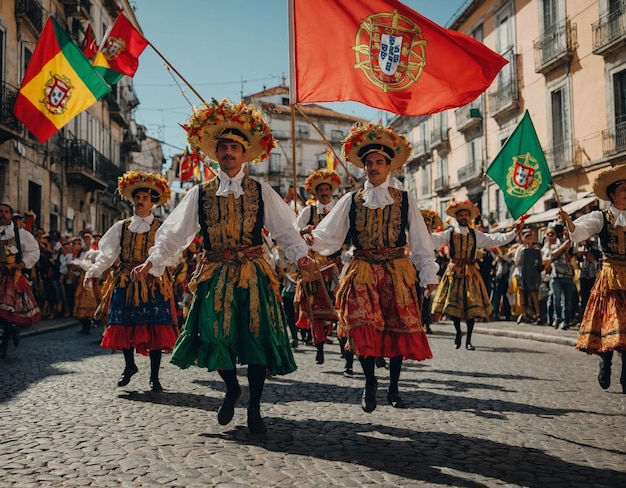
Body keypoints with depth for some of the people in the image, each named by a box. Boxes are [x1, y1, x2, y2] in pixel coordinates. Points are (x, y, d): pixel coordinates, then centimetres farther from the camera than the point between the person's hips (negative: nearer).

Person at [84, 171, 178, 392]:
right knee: (124, 326, 6)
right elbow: (107, 253, 4)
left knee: (155, 330, -5)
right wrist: (94, 273, -9)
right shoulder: (121, 226, 10)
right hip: (125, 283, 3)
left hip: (153, 284, -2)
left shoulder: (161, 228, 5)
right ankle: (129, 366, 30)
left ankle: (154, 377, 6)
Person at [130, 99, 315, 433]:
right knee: (215, 336, -3)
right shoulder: (200, 194, 7)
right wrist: (152, 261, -8)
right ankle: (232, 389, 28)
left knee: (256, 338, -1)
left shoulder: (261, 192, 6)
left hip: (253, 276, -1)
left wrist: (300, 255, -16)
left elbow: (284, 229, 2)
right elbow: (174, 233, 5)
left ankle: (254, 408, 15)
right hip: (214, 277, 1)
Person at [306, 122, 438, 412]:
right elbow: (330, 235, 1)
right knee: (362, 326, -14)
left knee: (398, 329, 2)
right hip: (361, 272, 0)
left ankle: (393, 389, 19)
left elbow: (420, 240, 6)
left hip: (396, 272, 0)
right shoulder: (351, 201, 7)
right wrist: (315, 241, -20)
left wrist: (428, 274, 3)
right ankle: (370, 381, 9)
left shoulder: (405, 200, 6)